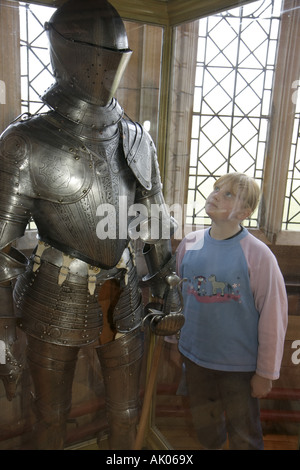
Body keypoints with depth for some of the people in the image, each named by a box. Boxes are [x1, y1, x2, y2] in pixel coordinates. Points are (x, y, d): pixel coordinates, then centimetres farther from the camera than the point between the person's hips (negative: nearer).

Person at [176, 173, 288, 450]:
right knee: (205, 428, 26)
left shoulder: (257, 254, -18)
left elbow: (273, 317, -12)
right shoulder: (189, 245, -5)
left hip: (240, 365, -4)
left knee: (244, 437, 19)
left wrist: (266, 372, -6)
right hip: (195, 357, 4)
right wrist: (175, 343, 11)